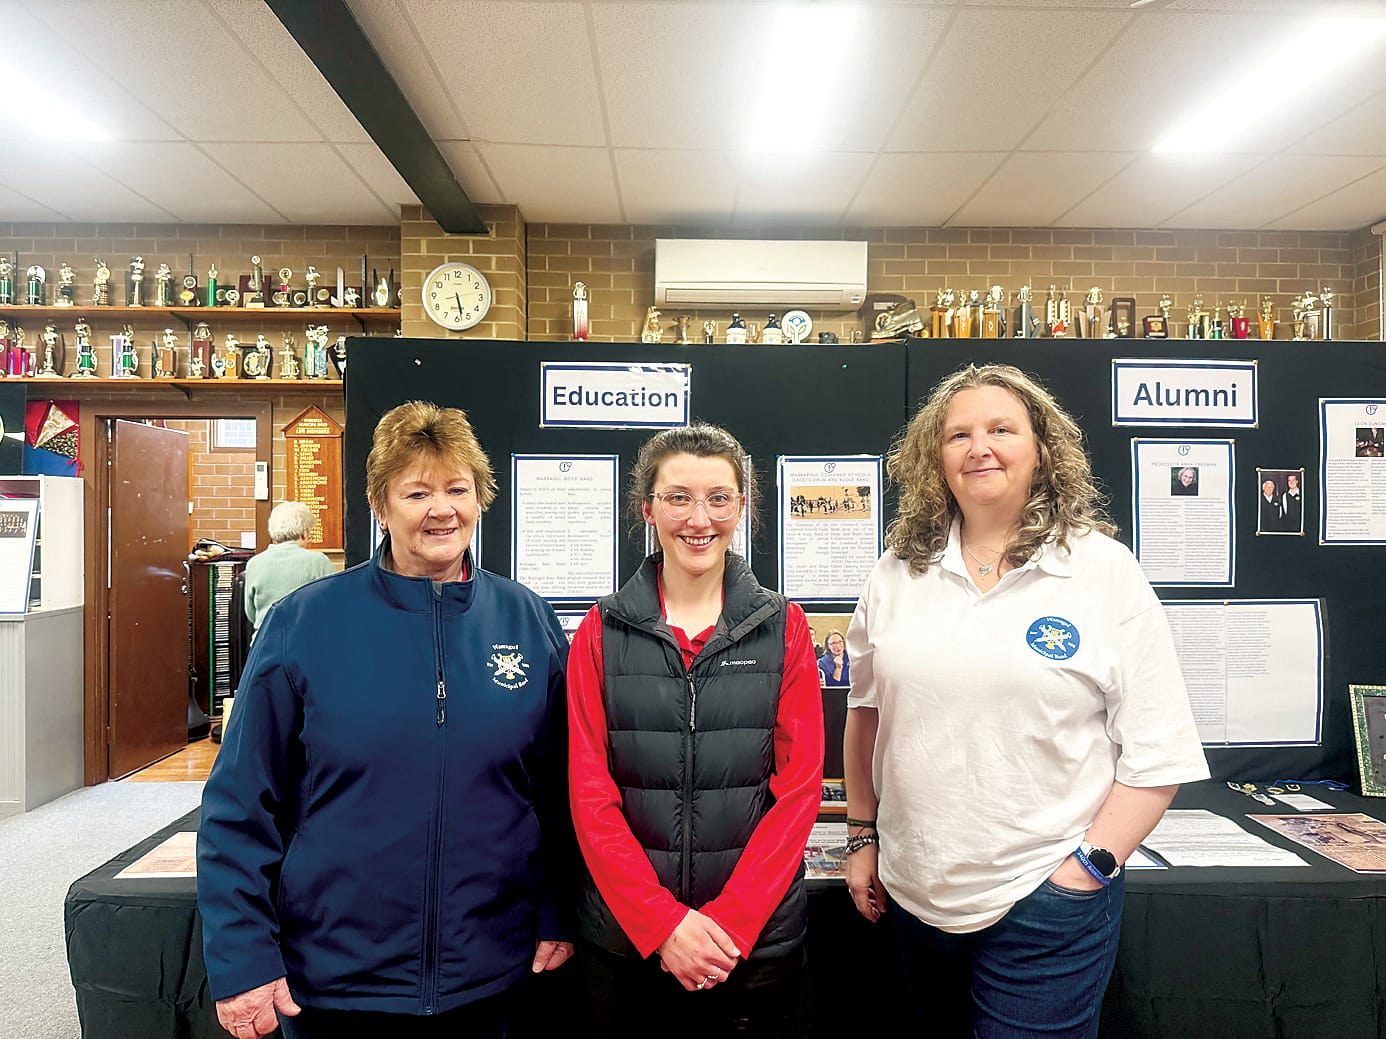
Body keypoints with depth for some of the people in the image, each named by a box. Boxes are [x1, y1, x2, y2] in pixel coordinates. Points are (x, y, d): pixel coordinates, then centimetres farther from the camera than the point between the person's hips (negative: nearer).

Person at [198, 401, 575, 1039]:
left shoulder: (529, 622, -5)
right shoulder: (303, 623, -10)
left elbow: (560, 788, 3)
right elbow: (241, 806, -6)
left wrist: (556, 916, 3)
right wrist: (242, 959, -7)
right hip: (331, 976, -1)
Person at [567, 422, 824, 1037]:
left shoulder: (784, 628, -2)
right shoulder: (602, 632, -2)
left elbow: (798, 787, -5)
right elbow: (590, 792, -4)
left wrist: (729, 922, -12)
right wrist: (663, 923, -12)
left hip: (759, 935, 0)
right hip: (625, 935, 0)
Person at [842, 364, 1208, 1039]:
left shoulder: (1105, 571, -7)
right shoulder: (897, 573, 1)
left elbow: (1158, 751, -7)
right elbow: (865, 712, 9)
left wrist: (1090, 867, -11)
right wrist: (863, 836, 8)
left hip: (1045, 897, -3)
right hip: (913, 892, 4)